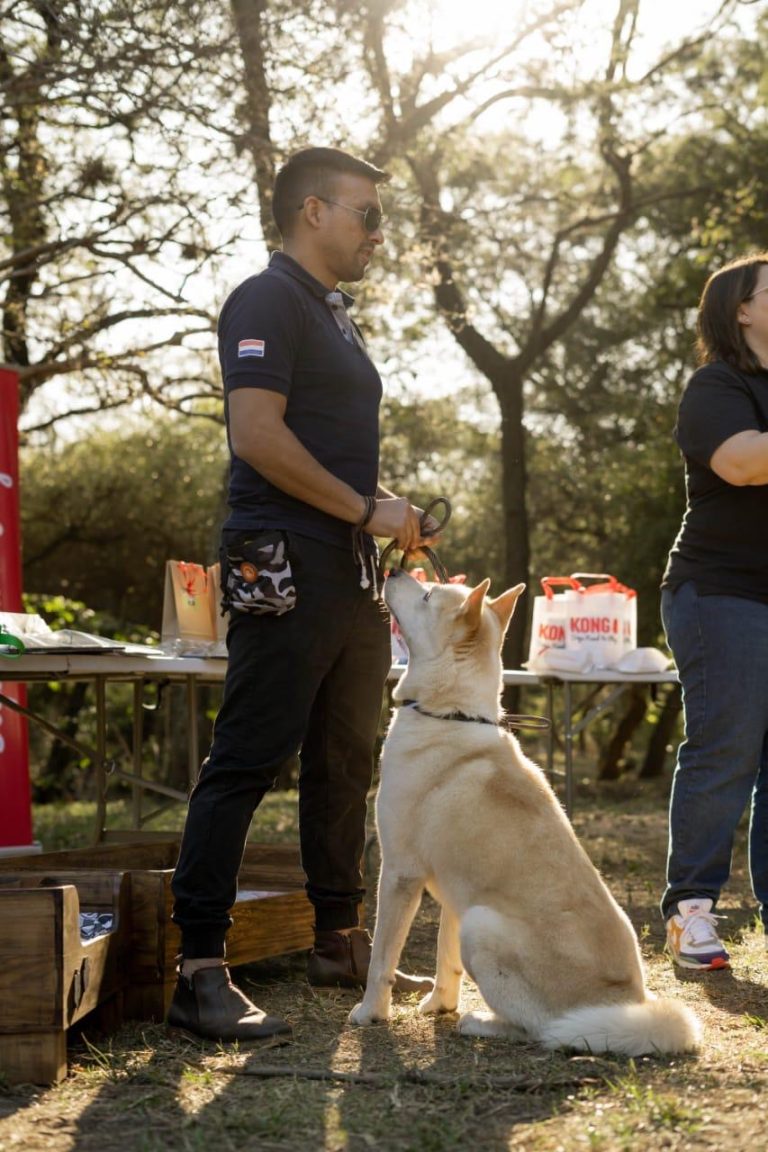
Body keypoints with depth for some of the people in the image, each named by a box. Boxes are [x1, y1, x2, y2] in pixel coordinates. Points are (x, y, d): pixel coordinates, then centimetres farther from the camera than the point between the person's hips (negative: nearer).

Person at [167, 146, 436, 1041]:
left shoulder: (334, 314, 23)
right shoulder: (268, 300, -7)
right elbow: (257, 434, -19)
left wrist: (391, 513, 12)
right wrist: (367, 510, -15)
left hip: (350, 573, 10)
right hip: (285, 570, -10)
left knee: (345, 764, 14)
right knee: (246, 763, -10)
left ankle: (340, 943, 24)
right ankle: (199, 971, -8)